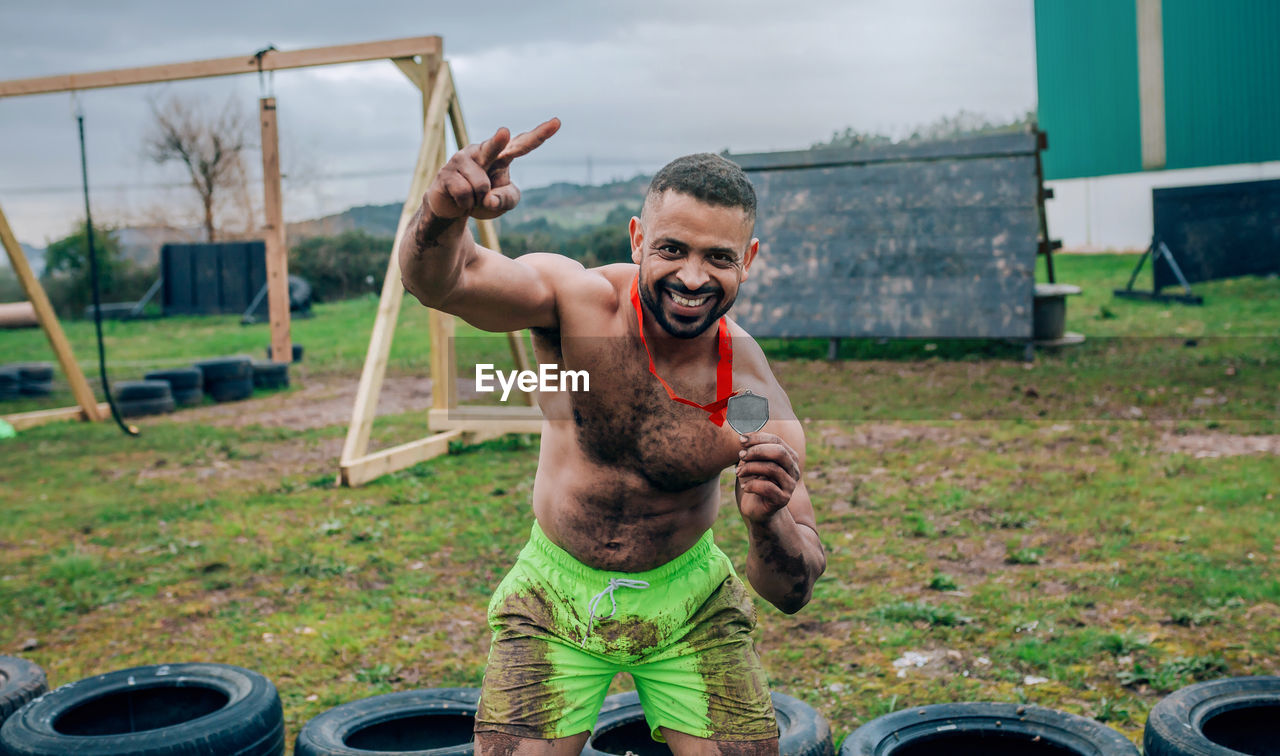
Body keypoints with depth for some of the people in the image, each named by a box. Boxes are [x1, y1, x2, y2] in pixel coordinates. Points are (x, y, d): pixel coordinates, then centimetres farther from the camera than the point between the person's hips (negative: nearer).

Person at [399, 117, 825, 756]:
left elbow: (791, 594, -16)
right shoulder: (579, 300, -21)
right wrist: (444, 213, -61)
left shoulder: (754, 392, -19)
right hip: (555, 597, -1)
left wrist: (767, 520, -38)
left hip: (690, 604, 1)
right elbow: (439, 280, -38)